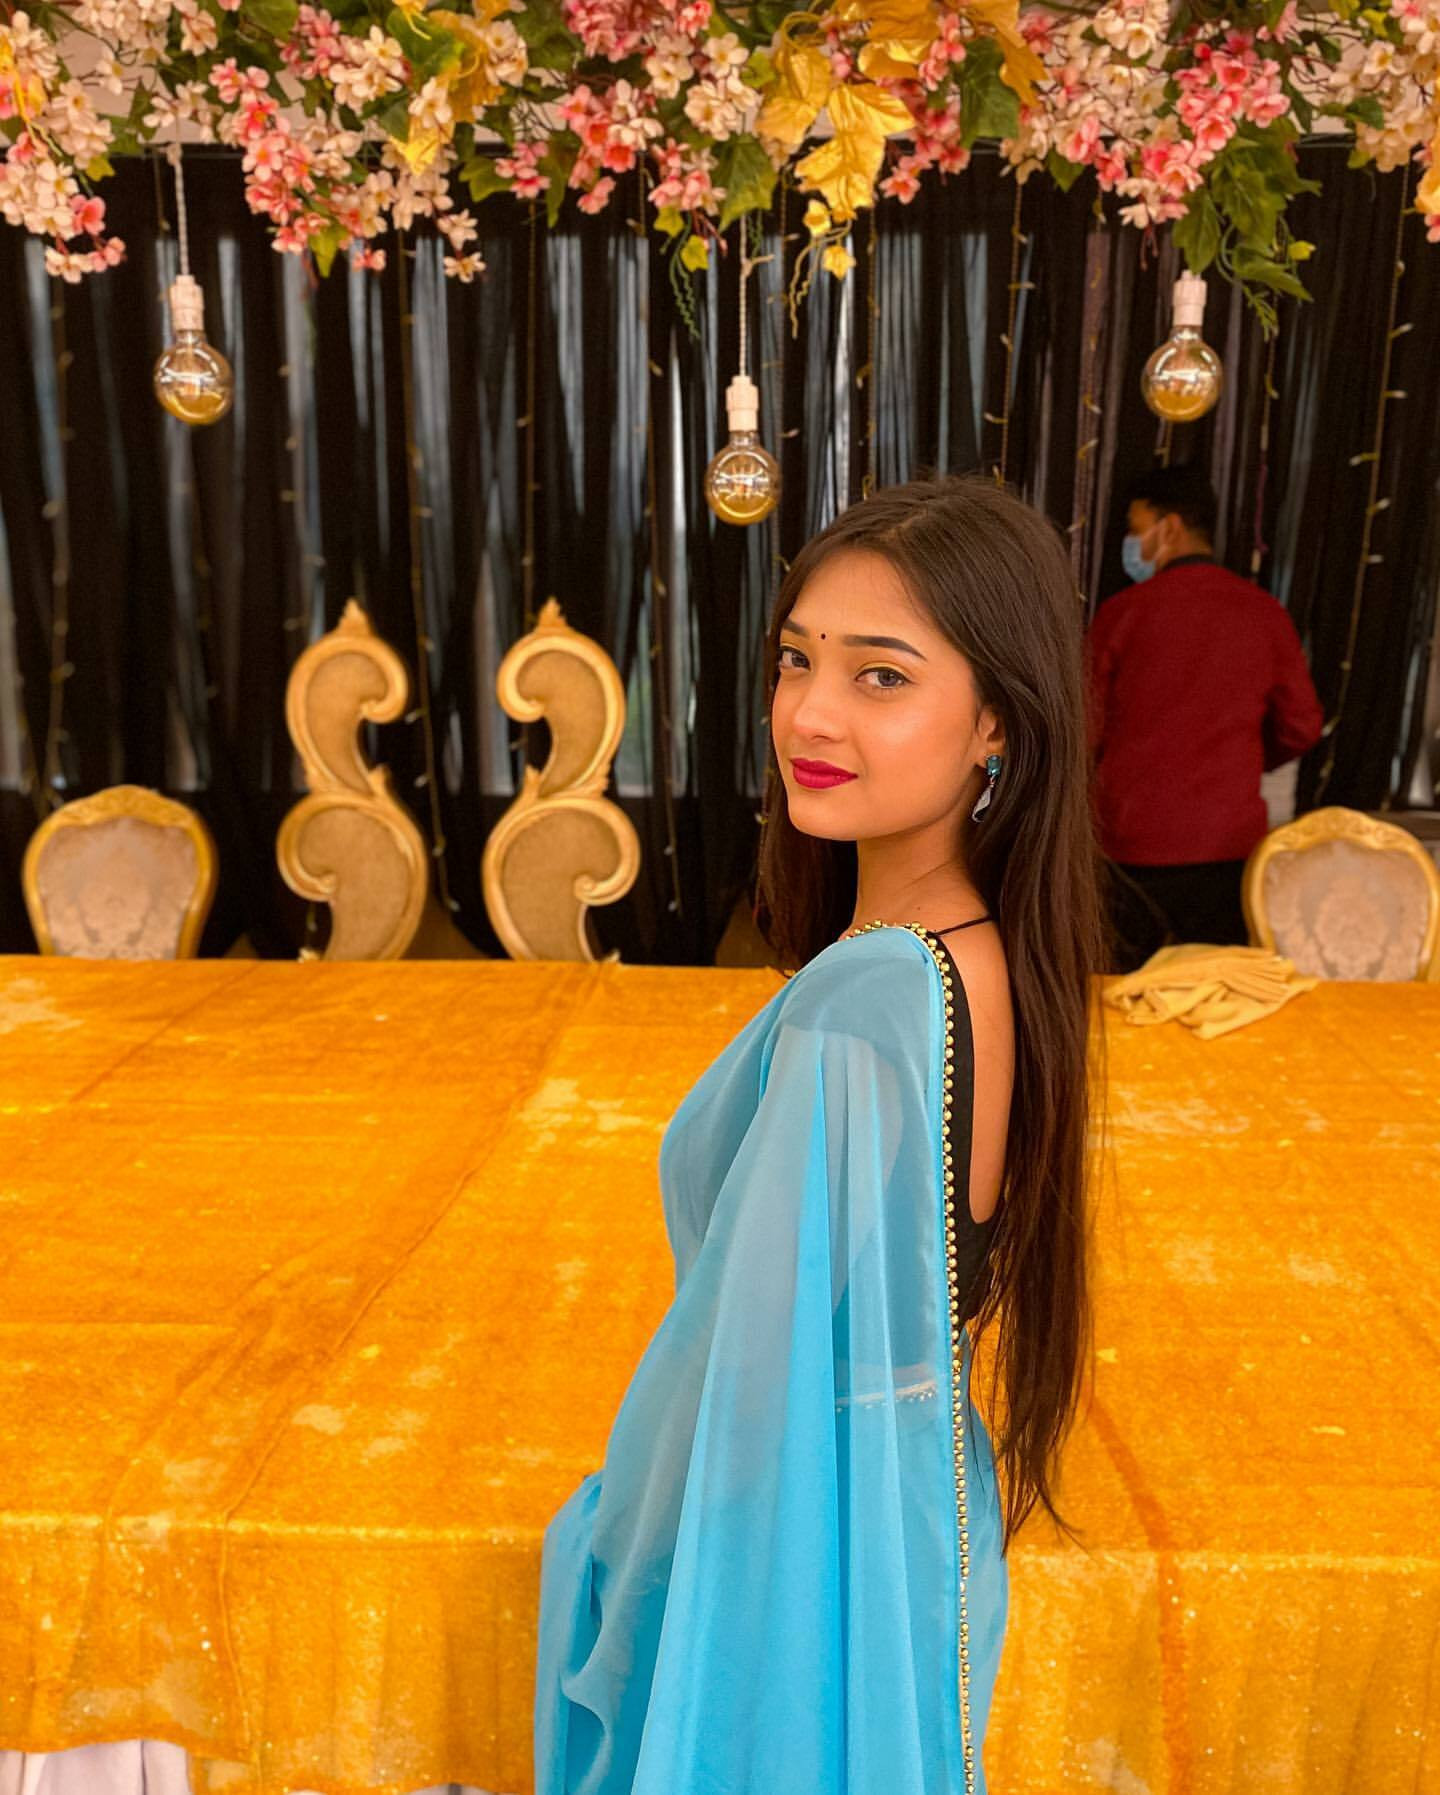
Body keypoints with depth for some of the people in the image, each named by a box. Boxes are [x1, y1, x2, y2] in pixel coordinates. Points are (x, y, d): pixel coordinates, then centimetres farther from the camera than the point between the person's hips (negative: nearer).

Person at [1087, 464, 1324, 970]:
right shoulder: (1265, 613, 1)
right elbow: (1302, 727, 4)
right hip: (1230, 843, 2)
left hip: (1131, 843, -2)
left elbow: (1084, 731, -3)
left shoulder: (1122, 611, -5)